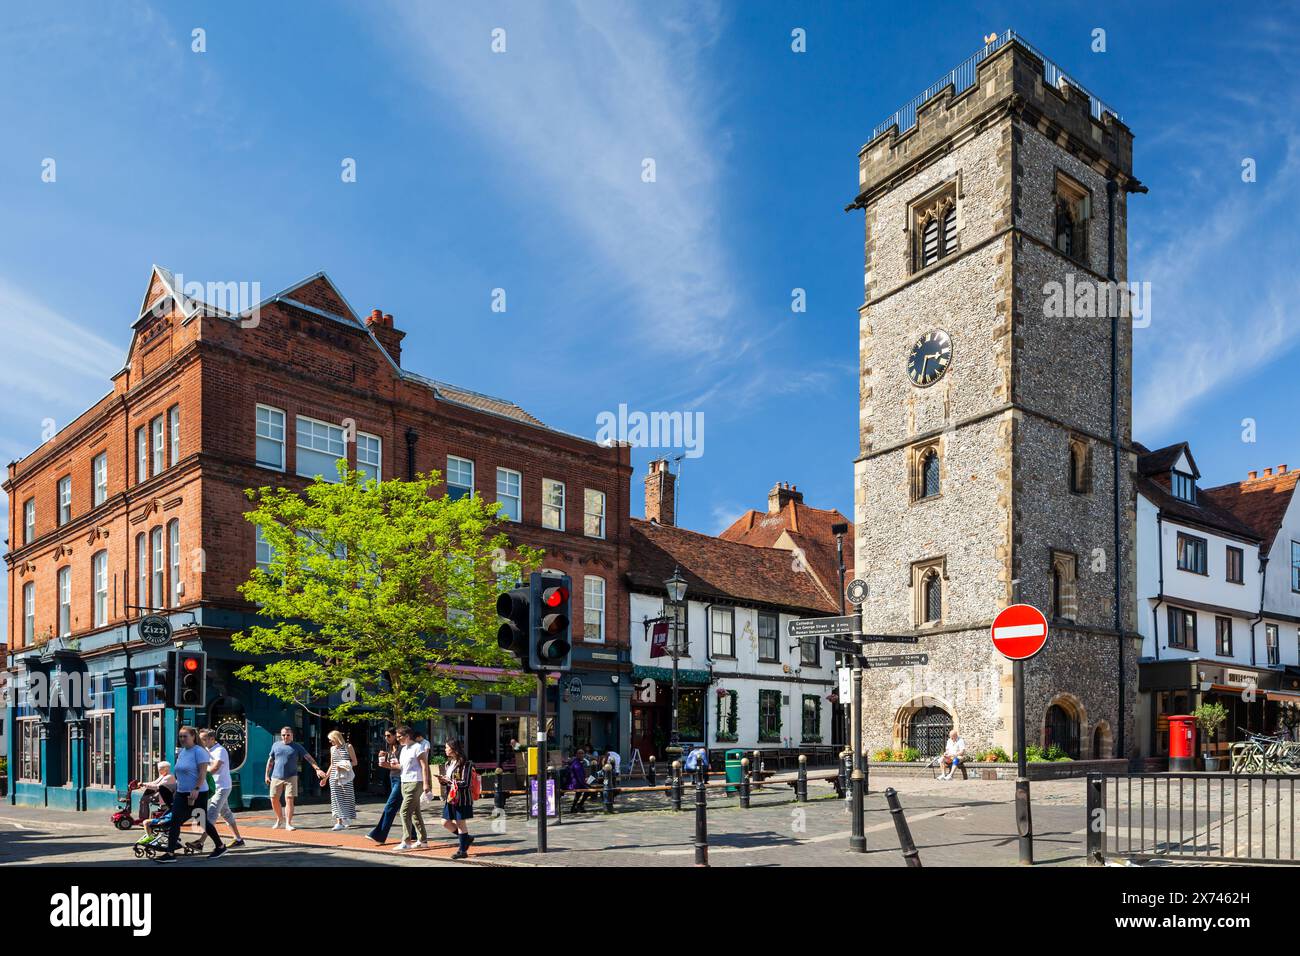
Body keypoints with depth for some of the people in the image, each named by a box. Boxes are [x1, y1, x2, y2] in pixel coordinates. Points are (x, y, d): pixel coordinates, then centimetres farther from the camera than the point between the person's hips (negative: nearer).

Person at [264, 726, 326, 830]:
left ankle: (288, 823, 0)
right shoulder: (276, 745, 7)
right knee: (274, 800, 5)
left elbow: (308, 757, -9)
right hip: (276, 777, 2)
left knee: (289, 799, -7)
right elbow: (270, 761, 15)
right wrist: (267, 775, 11)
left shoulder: (297, 747, 0)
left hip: (291, 777, -2)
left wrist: (317, 768, -21)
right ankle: (280, 819, 29)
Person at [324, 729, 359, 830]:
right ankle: (339, 822, -5)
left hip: (346, 777, -4)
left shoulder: (348, 747, -2)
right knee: (336, 798, -4)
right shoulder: (332, 749, 12)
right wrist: (326, 776, 18)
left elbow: (355, 762, -2)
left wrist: (342, 765, -15)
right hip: (334, 777, 4)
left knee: (347, 797, 1)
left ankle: (347, 819, 18)